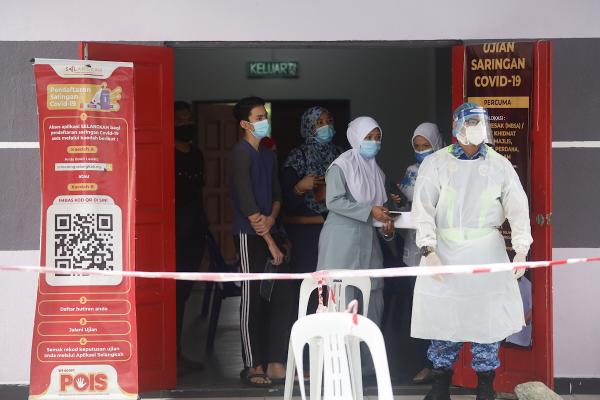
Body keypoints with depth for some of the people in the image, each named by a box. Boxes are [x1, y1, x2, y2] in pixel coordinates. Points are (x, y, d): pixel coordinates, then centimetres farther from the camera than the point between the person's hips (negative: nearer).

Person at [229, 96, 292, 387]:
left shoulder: (268, 155, 15)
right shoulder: (241, 153, -9)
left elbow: (276, 195, 14)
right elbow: (246, 202, -15)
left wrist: (271, 219, -9)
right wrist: (270, 242, -14)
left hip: (270, 232, 8)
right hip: (250, 235, -8)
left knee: (280, 297, 6)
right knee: (253, 300, -3)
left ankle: (275, 364, 11)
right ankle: (252, 367, 4)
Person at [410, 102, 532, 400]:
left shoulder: (500, 165, 4)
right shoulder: (435, 164, 0)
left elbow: (518, 209, 0)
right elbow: (423, 210, -4)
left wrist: (521, 251, -10)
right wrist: (429, 250, -15)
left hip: (487, 251, 1)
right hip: (444, 250, -1)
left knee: (488, 320, 2)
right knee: (443, 320, 2)